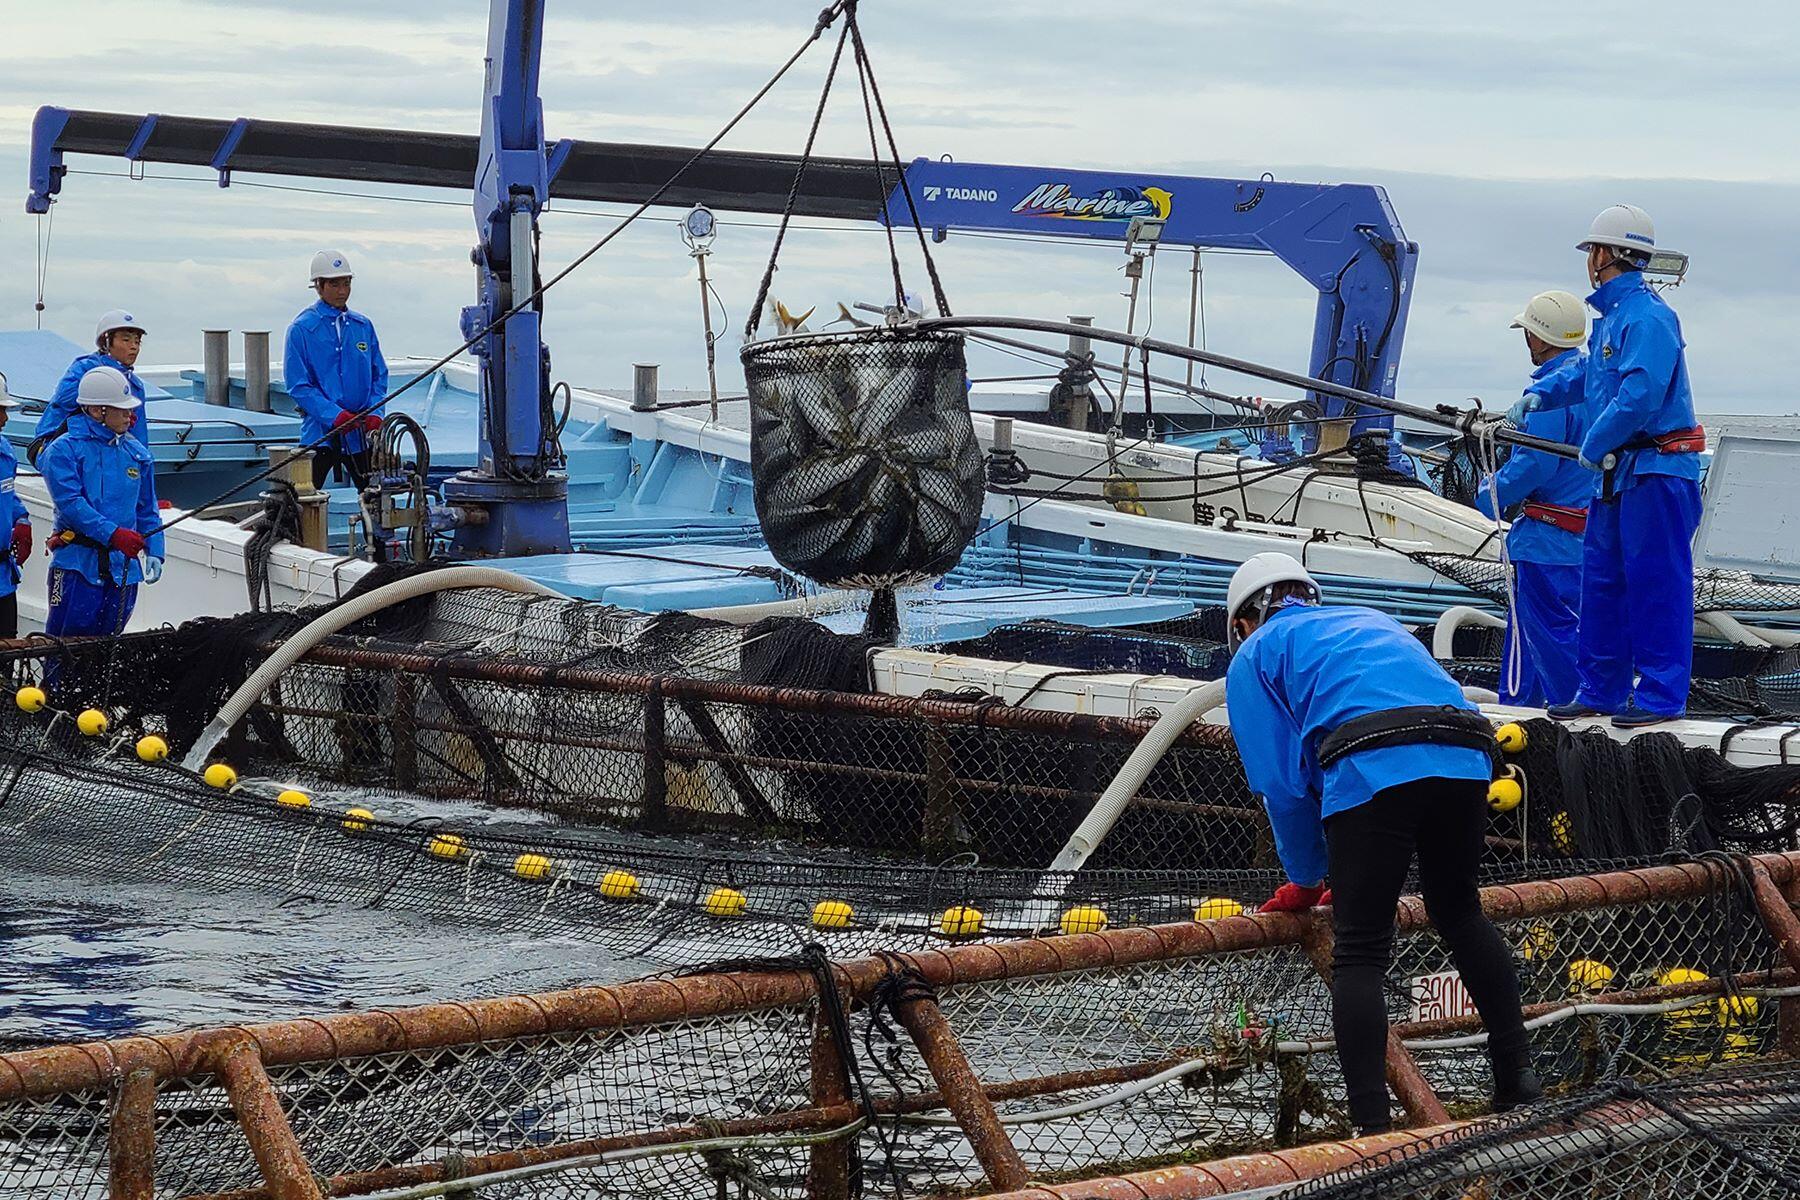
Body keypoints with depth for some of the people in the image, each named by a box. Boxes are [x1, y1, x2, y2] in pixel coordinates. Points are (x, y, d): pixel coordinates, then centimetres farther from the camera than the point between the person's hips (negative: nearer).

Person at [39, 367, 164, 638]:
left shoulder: (137, 453, 14)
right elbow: (70, 504, -15)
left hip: (123, 565, 5)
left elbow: (147, 511, 19)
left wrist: (154, 552, 5)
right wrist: (113, 534, -24)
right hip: (78, 562, -5)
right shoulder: (63, 451, -4)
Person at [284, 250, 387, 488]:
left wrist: (374, 414, -5)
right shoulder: (301, 329, -4)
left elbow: (379, 375, 13)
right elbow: (298, 386, -8)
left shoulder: (363, 325, 10)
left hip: (361, 433, 4)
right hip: (320, 432, -4)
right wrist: (335, 415, -18)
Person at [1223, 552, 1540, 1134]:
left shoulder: (1254, 656, 22)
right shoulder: (1373, 622, 39)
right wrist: (1353, 876, 44)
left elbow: (1283, 785, 14)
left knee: (1360, 953, -1)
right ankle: (1516, 1073, 30)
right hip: (1465, 761, 5)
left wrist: (1305, 880, 28)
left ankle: (1371, 1125, -8)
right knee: (1459, 911, 27)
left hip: (1370, 774, -5)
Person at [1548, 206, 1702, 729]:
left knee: (1656, 583, -7)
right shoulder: (1612, 314, 17)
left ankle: (1660, 696, -4)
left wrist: (1594, 446, -16)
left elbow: (1639, 395, -26)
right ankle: (1601, 690, 19)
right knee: (1602, 578, 12)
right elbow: (1593, 373, 38)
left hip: (1657, 472, -10)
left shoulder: (1647, 317, -15)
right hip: (1618, 472, 10)